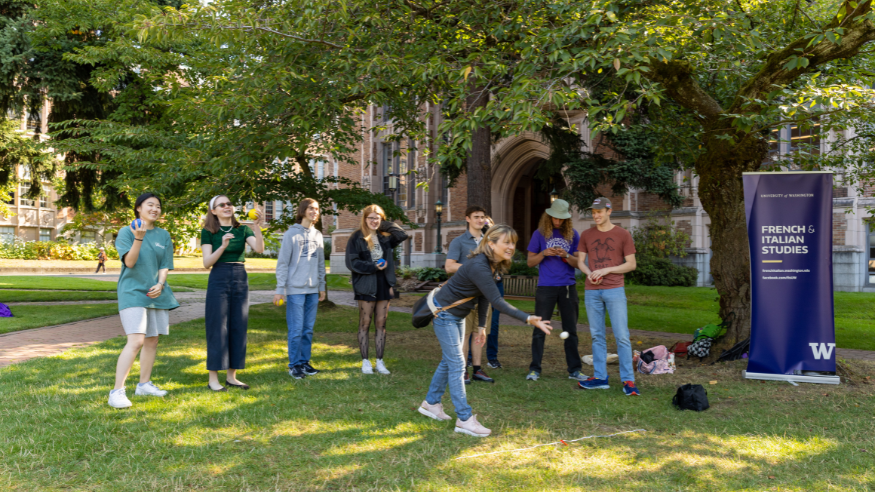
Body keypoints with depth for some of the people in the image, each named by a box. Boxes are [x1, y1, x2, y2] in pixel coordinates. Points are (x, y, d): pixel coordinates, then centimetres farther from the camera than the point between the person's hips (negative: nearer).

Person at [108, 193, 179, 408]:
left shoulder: (163, 235, 11)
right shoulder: (126, 232, -1)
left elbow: (165, 265, 8)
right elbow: (129, 262, -12)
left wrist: (160, 284, -10)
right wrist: (138, 238, -25)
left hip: (156, 293, 6)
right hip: (133, 292, -5)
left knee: (152, 341, 10)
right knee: (136, 341, -17)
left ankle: (144, 384, 23)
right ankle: (117, 391, -14)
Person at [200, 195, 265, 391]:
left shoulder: (242, 230, 7)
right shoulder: (208, 232, 1)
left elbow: (259, 248, -9)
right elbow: (206, 263, -7)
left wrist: (257, 227, -24)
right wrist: (222, 246, -21)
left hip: (241, 280, 4)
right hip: (219, 280, -4)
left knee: (238, 328, 6)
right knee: (217, 329, -3)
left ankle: (231, 376, 16)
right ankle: (213, 379, 4)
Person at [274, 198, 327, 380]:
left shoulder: (318, 235, 12)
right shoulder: (291, 234, -5)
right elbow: (282, 263, -6)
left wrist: (322, 287, 14)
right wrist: (280, 289, -10)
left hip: (313, 290, 5)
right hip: (295, 289, -5)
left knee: (308, 329, 10)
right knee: (296, 329, -3)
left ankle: (305, 361, 20)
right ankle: (294, 365, 7)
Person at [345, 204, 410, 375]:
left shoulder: (385, 237, 10)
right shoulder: (357, 238, -3)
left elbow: (403, 236, -4)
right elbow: (352, 262, -9)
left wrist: (386, 225, 0)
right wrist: (373, 267, -14)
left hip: (383, 285, 4)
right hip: (366, 286, -4)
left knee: (381, 324, 7)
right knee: (365, 324, 4)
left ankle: (380, 361, 15)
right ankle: (365, 361, 13)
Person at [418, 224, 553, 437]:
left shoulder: (492, 265, -2)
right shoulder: (478, 267, -32)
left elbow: (484, 297, 7)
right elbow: (496, 301, -37)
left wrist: (481, 326, 6)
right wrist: (528, 319, -41)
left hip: (458, 315, 10)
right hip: (444, 313, -10)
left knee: (449, 360, 17)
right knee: (456, 364, -8)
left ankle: (431, 403, 33)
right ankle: (464, 419, -3)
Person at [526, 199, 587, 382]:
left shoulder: (572, 234, 6)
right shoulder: (540, 234, 3)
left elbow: (578, 263, 5)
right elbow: (530, 262, 5)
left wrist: (566, 256, -14)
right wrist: (544, 253, -12)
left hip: (568, 287, 2)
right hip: (546, 287, -2)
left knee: (571, 330, 7)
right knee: (539, 330, 0)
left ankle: (574, 370, 14)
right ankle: (534, 369, 7)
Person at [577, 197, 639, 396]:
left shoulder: (623, 235, 2)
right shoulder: (586, 235, 11)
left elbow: (631, 264, 1)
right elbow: (581, 261, 13)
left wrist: (607, 270, -11)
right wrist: (589, 273, -8)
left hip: (615, 290, -3)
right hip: (592, 292, 3)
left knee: (621, 336, -5)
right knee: (597, 336, 7)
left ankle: (628, 380, -1)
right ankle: (600, 377, 13)